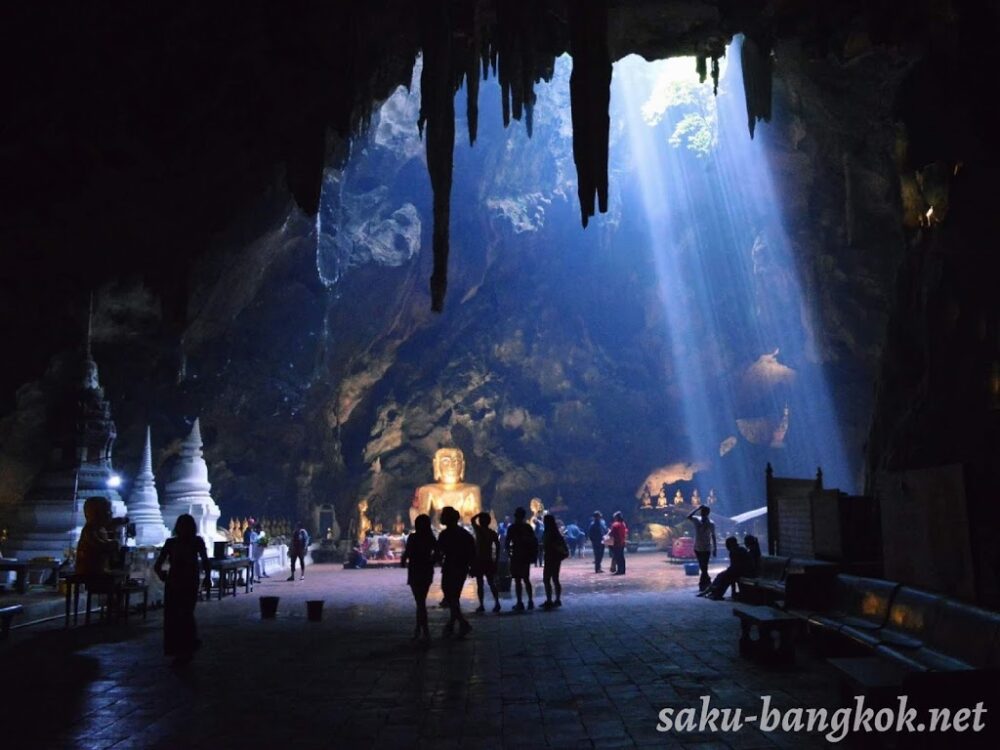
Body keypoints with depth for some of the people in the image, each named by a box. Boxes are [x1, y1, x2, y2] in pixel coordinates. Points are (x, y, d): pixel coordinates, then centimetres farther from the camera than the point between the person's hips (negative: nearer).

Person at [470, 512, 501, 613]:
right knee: (491, 583, 11)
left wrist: (479, 514, 9)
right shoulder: (493, 533, 3)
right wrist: (496, 560, 5)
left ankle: (481, 605, -1)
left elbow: (473, 520, 9)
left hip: (479, 560, -4)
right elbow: (497, 547, 0)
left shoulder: (478, 530, -7)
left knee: (479, 584, 2)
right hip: (489, 561, 4)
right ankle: (497, 603, 0)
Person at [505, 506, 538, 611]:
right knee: (526, 579, 16)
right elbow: (534, 541, 9)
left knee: (517, 580, -1)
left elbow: (508, 542, -12)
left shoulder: (512, 527, -8)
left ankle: (519, 603, -4)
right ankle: (530, 601, 15)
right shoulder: (528, 527, 7)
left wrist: (508, 551, 3)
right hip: (526, 556, 5)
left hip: (516, 556, -5)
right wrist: (533, 556, 16)